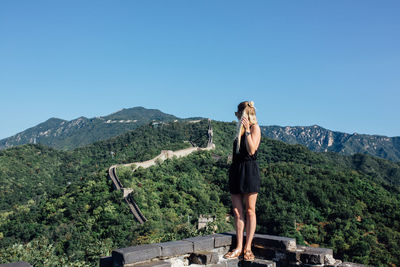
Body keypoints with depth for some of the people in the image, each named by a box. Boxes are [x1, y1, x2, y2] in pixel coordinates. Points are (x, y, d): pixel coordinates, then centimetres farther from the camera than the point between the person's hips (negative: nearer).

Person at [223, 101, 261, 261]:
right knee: (237, 211, 4)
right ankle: (239, 248, 9)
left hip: (249, 170, -8)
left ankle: (247, 248, 6)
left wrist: (247, 130, -17)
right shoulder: (241, 129, 20)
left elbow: (251, 150, -17)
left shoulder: (255, 128, -2)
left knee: (249, 211, 0)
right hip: (236, 170, 8)